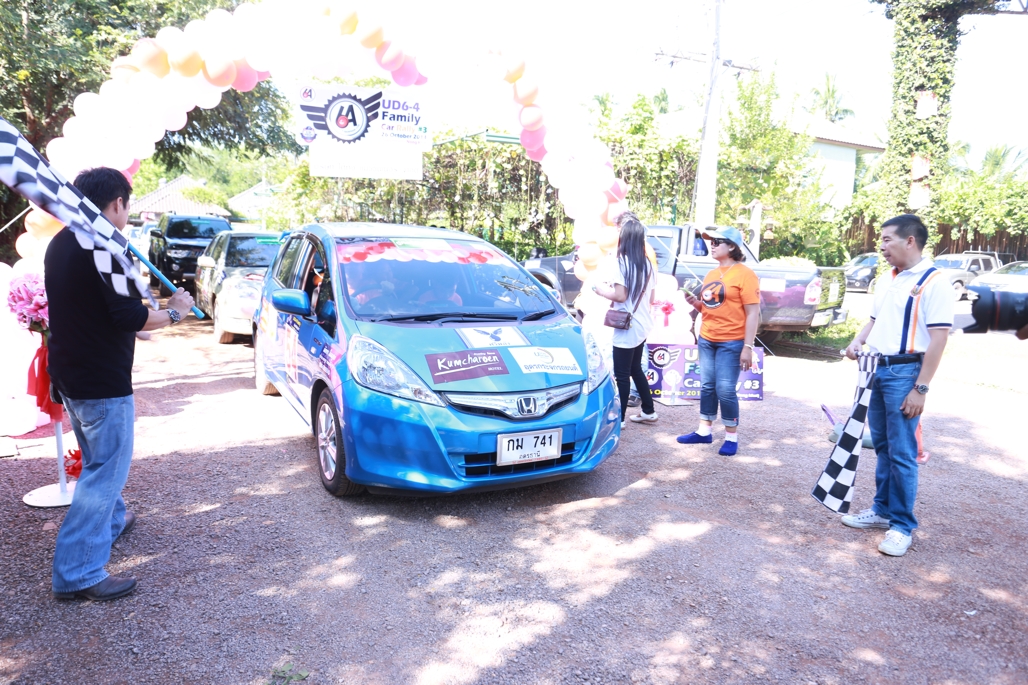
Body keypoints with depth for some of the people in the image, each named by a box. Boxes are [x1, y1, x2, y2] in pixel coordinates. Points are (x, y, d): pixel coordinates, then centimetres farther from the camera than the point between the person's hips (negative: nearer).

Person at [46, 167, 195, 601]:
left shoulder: (59, 244, 9)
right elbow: (129, 317, -23)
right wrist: (174, 312, -7)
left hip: (69, 374, 10)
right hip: (103, 381, -10)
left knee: (97, 460, 26)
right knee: (106, 471, -2)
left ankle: (111, 522, 45)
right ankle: (78, 573, 1)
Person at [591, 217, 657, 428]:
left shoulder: (622, 263, -15)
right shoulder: (647, 264, 8)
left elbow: (620, 296, -21)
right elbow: (650, 298, 12)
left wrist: (602, 291, -4)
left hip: (627, 327, -8)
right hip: (641, 325, 8)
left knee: (622, 375, 0)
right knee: (635, 369, 21)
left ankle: (620, 418, 7)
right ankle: (649, 411, 28)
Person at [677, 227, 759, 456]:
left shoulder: (745, 274, -10)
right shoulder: (711, 274, 12)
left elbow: (753, 313, -14)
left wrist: (748, 347, -19)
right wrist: (695, 302, 0)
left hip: (731, 343, -7)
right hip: (707, 340, 7)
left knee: (725, 390, -4)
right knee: (707, 387, 12)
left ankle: (732, 437, 11)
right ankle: (704, 431, 22)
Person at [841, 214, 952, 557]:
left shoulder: (934, 282, -12)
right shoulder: (886, 279, 12)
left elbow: (938, 339, -16)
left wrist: (920, 389, -18)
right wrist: (858, 342, 1)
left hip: (904, 372, -7)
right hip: (876, 368, 8)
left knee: (901, 453, -2)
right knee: (882, 446, 15)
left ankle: (902, 525, 9)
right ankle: (882, 509, 27)